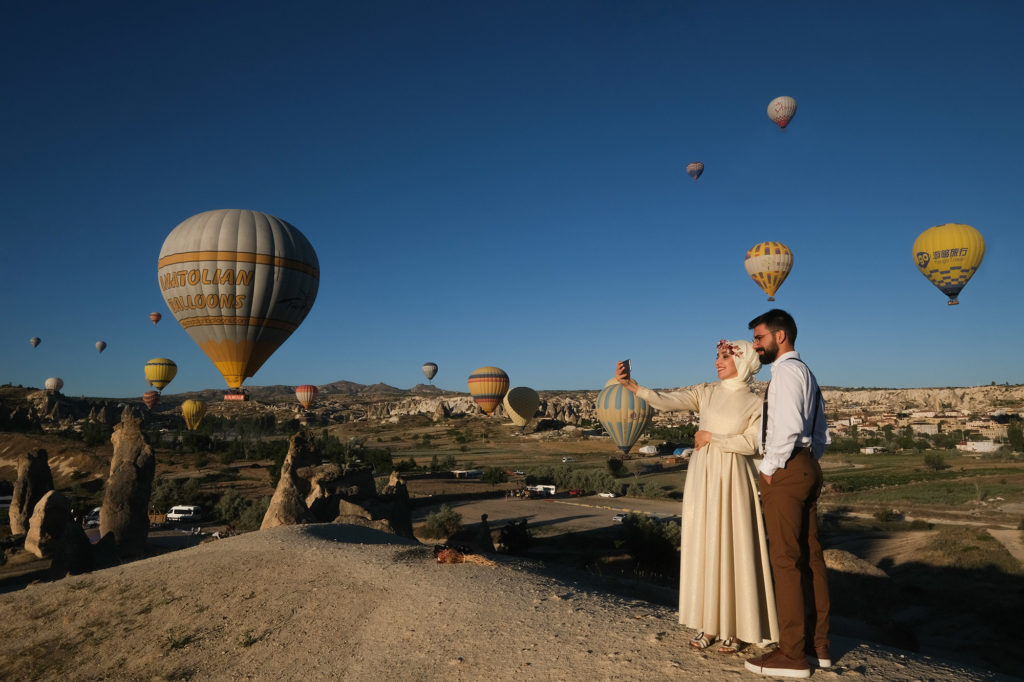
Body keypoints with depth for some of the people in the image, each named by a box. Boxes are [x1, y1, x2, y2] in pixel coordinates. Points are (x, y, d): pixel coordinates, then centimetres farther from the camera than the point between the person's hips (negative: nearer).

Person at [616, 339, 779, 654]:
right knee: (702, 546, 5)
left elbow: (750, 443, -10)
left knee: (732, 548, 0)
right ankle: (709, 624, 17)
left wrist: (712, 437, -9)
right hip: (702, 477, 3)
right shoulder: (705, 393, 6)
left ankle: (736, 629, 14)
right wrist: (631, 385, -21)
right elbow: (665, 401, -8)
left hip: (733, 481, -3)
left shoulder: (755, 403, 2)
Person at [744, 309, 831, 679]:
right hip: (807, 468, 10)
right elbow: (821, 435, 23)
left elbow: (788, 426, -23)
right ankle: (817, 645, 20)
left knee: (786, 558, -6)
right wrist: (806, 462, 18)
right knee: (809, 555, 12)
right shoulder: (806, 372, 22)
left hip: (785, 470, -10)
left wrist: (770, 467, -14)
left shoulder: (786, 369, -10)